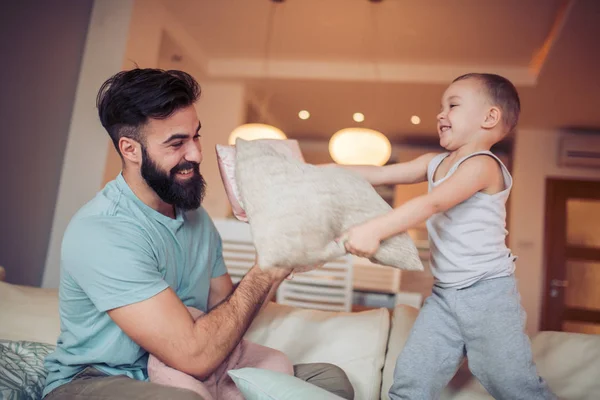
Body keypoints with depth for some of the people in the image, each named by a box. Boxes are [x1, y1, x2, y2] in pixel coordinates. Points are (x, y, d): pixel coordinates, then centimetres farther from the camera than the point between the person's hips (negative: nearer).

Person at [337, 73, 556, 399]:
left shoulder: (482, 164, -14)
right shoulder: (435, 163, 11)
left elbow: (432, 204, -28)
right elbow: (379, 174, 11)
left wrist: (374, 229, -36)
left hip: (487, 292, -6)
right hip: (443, 295, 7)